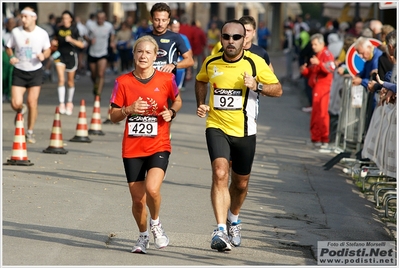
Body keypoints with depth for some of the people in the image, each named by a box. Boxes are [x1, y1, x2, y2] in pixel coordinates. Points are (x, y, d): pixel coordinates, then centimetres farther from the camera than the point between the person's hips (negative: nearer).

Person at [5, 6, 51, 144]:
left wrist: (44, 55, -14)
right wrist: (11, 56, -13)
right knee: (16, 103, -10)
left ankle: (30, 132, 13)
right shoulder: (15, 32, -5)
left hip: (35, 72, -1)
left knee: (32, 102, -4)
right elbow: (8, 47, 8)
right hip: (19, 72, 1)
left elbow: (47, 49, 8)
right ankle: (20, 111, 28)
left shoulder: (42, 33, -5)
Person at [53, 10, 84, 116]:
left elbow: (82, 45, -7)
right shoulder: (58, 30, 4)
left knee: (70, 81, 11)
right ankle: (61, 104, -17)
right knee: (61, 80, -14)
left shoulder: (74, 30, -5)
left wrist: (71, 40, -21)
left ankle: (70, 102, 30)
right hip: (60, 55, 1)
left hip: (71, 56, -1)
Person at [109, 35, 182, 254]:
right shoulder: (123, 82, -1)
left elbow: (177, 100, 17)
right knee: (138, 199, 5)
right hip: (132, 148, 2)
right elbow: (113, 116, 4)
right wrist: (129, 109, -17)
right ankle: (143, 236, 32)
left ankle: (156, 223, 7)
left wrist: (171, 112, -5)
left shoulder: (166, 79, -2)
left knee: (152, 188, -24)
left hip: (159, 146, -2)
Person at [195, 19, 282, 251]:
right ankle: (221, 230, -28)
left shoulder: (256, 63, -8)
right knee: (220, 174, -22)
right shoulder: (211, 63, -1)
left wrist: (257, 86, -22)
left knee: (241, 183, 14)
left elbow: (278, 90, -4)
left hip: (244, 132, 0)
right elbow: (201, 81, 22)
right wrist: (201, 104, 6)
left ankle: (233, 219, 45)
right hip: (217, 127, 0)